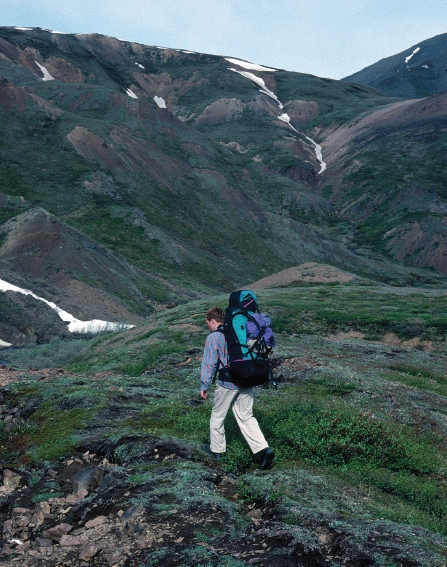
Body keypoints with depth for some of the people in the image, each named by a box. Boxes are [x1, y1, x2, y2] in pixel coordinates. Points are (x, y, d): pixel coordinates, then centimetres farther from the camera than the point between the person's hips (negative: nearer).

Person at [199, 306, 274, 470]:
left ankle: (216, 449, 29)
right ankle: (263, 449, -3)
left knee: (217, 416, 15)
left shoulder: (213, 338, -10)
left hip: (227, 384, -6)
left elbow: (209, 364, -10)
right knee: (246, 417, 11)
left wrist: (204, 386, -2)